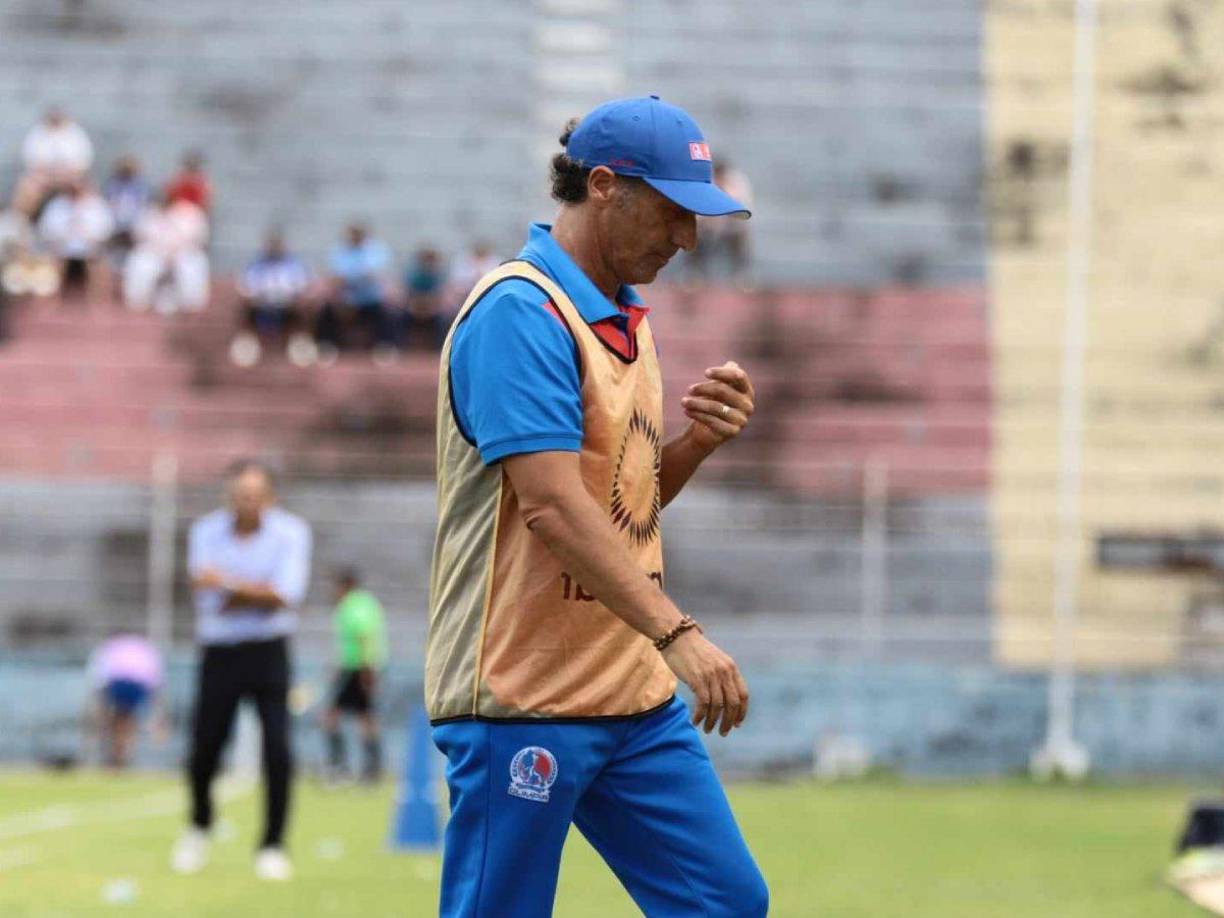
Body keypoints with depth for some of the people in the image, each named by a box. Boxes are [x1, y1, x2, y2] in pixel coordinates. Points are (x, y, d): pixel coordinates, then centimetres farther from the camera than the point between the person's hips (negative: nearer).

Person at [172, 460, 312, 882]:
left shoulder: (291, 533, -4)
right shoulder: (206, 532, -1)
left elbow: (285, 597, -15)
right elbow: (210, 601, -11)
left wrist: (231, 585, -18)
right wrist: (260, 593, -15)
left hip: (268, 653, -1)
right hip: (219, 653, 1)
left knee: (277, 749, -13)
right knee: (203, 750, 1)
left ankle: (273, 846, -1)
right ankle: (200, 825, 31)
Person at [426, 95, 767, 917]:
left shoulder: (625, 317, 16)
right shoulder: (520, 311, -14)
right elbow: (552, 504, -25)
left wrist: (698, 441, 2)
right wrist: (677, 633, -32)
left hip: (637, 696, 9)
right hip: (523, 699, -9)